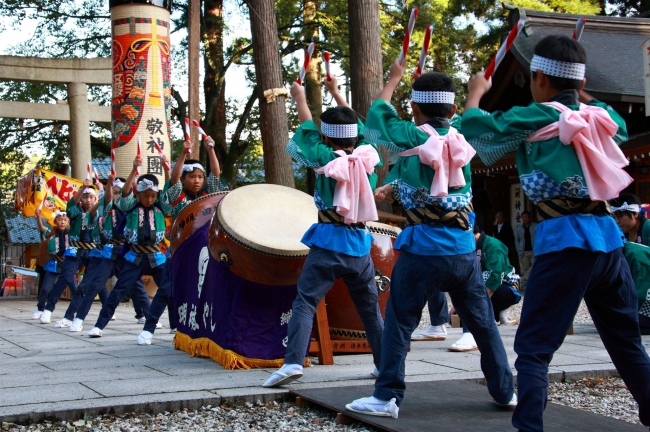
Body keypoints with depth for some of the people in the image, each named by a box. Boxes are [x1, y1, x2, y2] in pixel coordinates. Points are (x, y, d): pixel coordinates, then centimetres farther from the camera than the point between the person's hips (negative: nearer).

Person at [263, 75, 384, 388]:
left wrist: (300, 98, 25)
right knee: (370, 308, 17)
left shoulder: (326, 159, -6)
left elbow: (307, 128, 9)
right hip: (360, 247, 4)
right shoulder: (368, 156, 3)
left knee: (304, 303, -5)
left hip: (328, 245, -4)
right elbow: (358, 128, 20)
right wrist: (336, 93, 31)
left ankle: (293, 362, -18)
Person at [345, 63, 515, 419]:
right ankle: (505, 392, 24)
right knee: (483, 323, 15)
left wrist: (393, 78, 21)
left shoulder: (413, 138, -5)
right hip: (464, 249, 4)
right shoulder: (461, 142, 5)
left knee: (398, 324, 2)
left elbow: (376, 117, 9)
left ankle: (387, 398, 0)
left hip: (423, 249, -4)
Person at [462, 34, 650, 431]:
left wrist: (476, 91, 18)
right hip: (608, 237, 6)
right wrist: (582, 95, 37)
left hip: (565, 240, -6)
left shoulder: (536, 117, -5)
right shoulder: (602, 116, 12)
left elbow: (476, 128, 1)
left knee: (533, 348, -4)